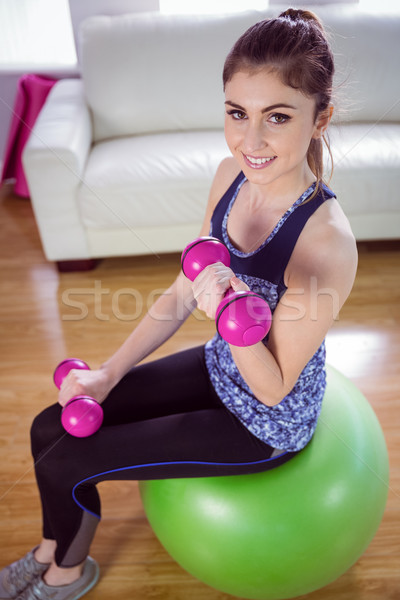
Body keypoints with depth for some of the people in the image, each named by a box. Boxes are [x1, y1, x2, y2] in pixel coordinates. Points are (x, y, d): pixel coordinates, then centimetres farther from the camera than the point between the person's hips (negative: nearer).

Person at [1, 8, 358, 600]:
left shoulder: (326, 242, -33)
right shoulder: (232, 174, -11)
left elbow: (273, 388, -22)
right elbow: (181, 295, -2)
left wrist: (231, 314, -41)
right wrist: (109, 374, -4)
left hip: (268, 423, -6)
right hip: (221, 368, 7)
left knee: (64, 464, -2)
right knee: (50, 427, 7)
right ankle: (49, 552, 38)